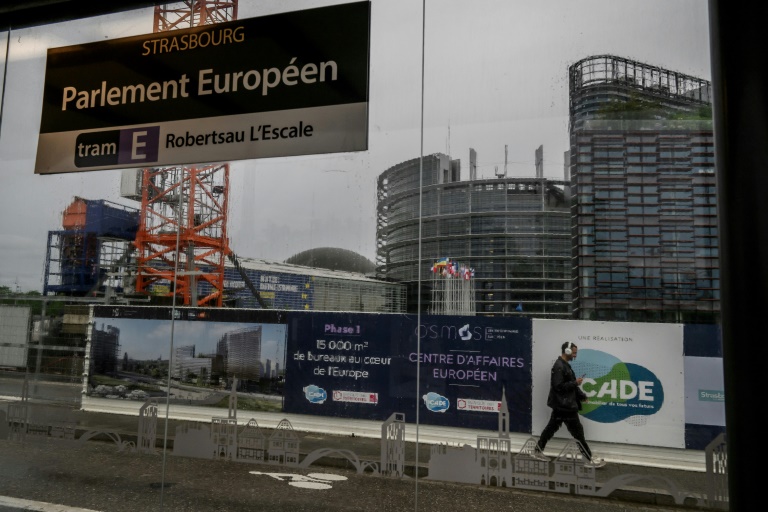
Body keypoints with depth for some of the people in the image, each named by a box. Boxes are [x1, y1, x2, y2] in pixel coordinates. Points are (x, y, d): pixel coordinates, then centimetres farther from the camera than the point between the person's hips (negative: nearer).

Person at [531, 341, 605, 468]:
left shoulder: (565, 365, 14)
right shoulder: (559, 366, -19)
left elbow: (569, 384, 18)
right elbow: (559, 386, -24)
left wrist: (582, 396, 10)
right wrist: (575, 383, -17)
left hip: (562, 405, 10)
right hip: (565, 406, -10)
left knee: (552, 427, 15)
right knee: (578, 432, -2)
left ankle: (538, 451, 22)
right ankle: (589, 460, 6)